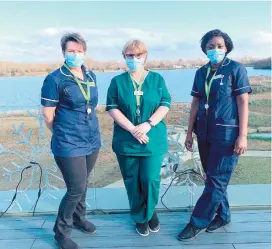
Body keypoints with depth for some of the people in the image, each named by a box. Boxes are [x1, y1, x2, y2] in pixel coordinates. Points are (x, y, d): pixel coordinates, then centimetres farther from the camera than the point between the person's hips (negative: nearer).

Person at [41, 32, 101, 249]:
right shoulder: (55, 79, -12)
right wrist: (65, 133, 4)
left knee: (83, 183, 20)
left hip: (92, 141, 6)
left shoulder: (91, 76, 6)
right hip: (69, 145, -6)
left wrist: (87, 130, 15)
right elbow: (48, 115, -8)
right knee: (76, 188, -1)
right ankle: (61, 232, 22)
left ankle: (79, 218, 43)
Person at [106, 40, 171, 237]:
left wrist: (148, 124, -16)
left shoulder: (157, 79, 6)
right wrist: (132, 129, -15)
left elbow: (165, 105, 0)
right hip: (126, 140, 1)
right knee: (132, 181, 8)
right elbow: (112, 108, -4)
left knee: (150, 179, -3)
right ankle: (140, 217, 29)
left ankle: (151, 212, 27)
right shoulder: (117, 81, 4)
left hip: (153, 139, 0)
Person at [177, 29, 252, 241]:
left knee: (216, 180, -1)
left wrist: (242, 135, -14)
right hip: (205, 133, 5)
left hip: (227, 134, -5)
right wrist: (190, 132, 9)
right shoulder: (201, 72, 9)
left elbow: (243, 102, -9)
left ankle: (198, 222, 11)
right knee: (214, 178, 14)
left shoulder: (236, 69, -5)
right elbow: (196, 103, 10)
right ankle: (222, 215, 31)